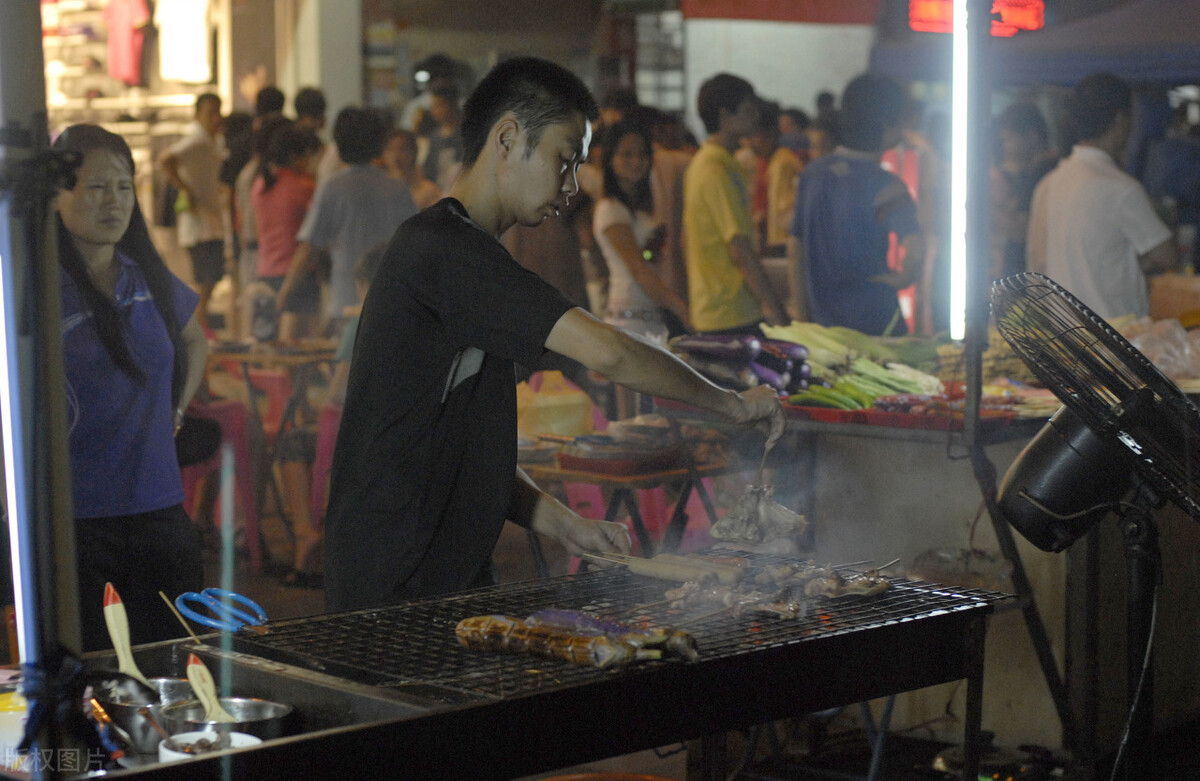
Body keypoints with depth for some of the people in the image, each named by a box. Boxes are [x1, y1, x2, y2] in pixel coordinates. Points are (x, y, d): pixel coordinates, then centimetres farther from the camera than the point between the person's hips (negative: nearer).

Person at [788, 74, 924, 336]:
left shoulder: (812, 173, 4)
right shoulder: (884, 186, -14)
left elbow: (795, 251, 9)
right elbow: (916, 248, -30)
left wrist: (800, 315, 15)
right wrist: (904, 277, -10)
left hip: (821, 321, 6)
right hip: (875, 322, -6)